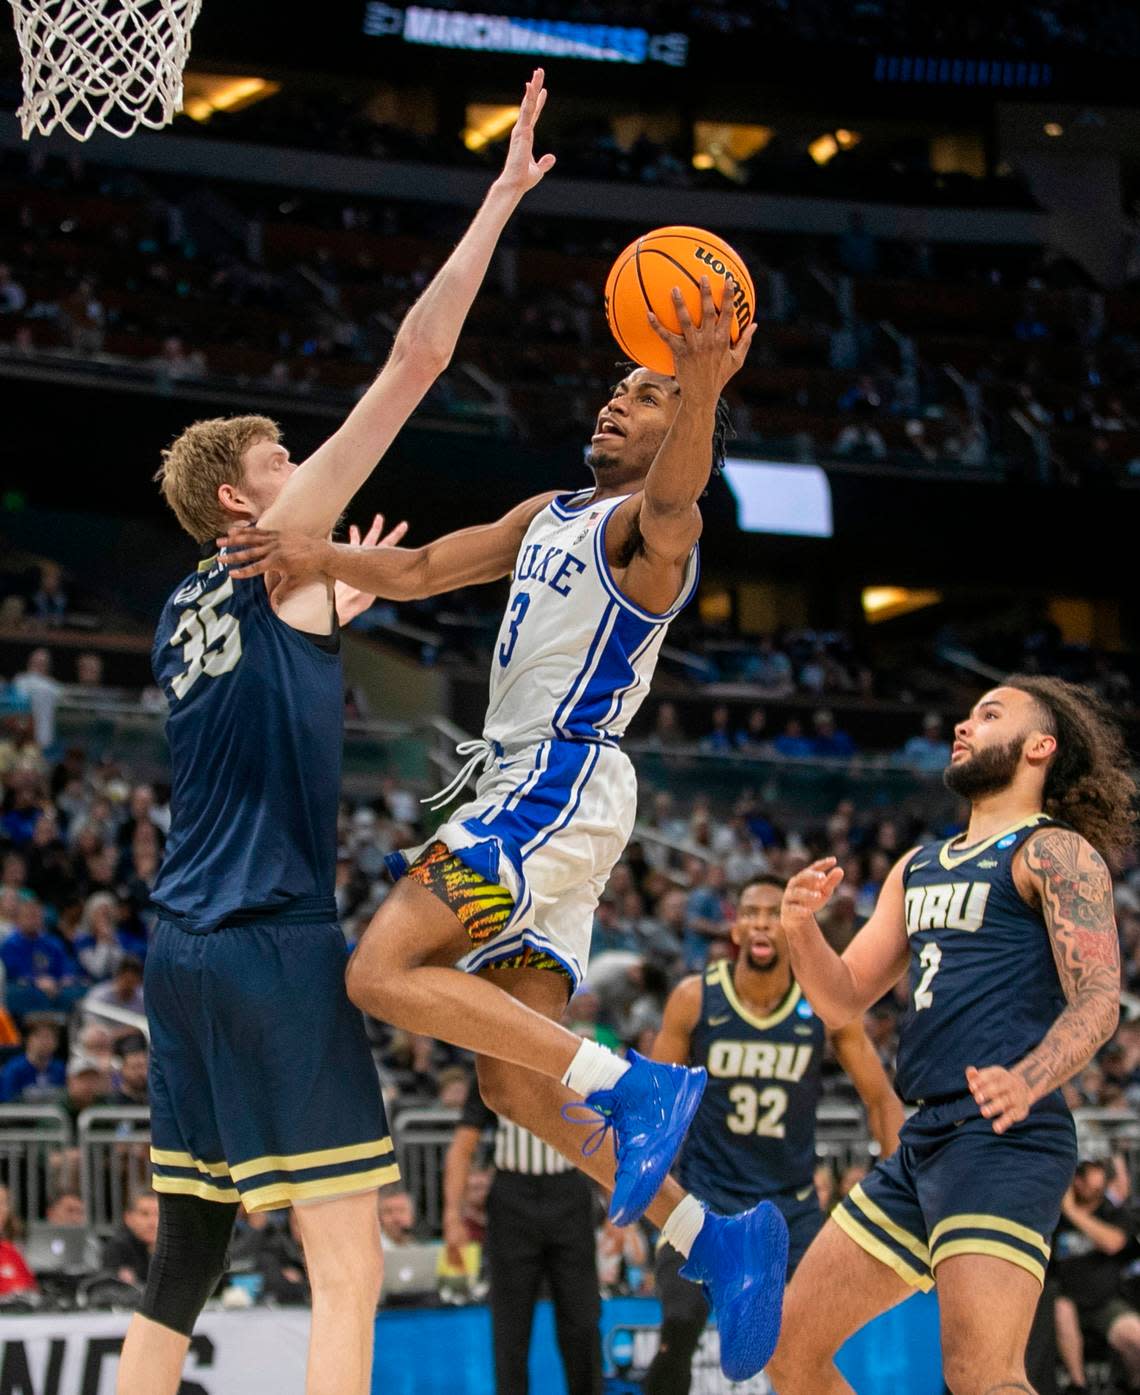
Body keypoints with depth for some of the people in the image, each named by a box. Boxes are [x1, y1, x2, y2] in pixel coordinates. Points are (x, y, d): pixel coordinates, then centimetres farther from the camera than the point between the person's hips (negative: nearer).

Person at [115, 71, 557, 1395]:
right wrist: (500, 201, -4)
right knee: (348, 1271, -9)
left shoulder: (189, 613, 17)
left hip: (184, 951, 9)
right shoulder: (273, 557, -3)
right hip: (276, 949, -8)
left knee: (177, 1272, 12)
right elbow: (414, 361, -7)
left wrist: (329, 613, 32)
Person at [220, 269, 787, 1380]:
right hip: (524, 791, 9)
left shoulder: (653, 526, -6)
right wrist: (317, 558, 2)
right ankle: (714, 1234, 4)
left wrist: (703, 391, -51)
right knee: (512, 1086, 5)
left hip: (562, 783, -9)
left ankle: (638, 1086, -22)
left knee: (382, 973, -21)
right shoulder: (549, 517, 22)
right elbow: (421, 569, 20)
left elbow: (672, 497, -30)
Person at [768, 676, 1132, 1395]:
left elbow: (1097, 1002, -12)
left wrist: (1027, 1081, -32)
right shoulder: (918, 867, 23)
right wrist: (801, 928, -1)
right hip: (926, 1141, 9)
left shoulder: (1057, 852, -2)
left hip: (1006, 1139, -9)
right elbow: (845, 1001, 20)